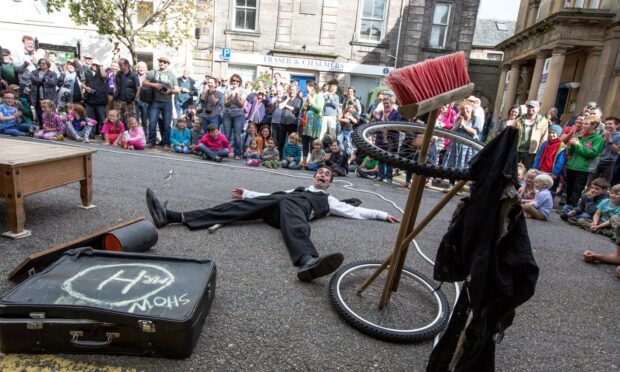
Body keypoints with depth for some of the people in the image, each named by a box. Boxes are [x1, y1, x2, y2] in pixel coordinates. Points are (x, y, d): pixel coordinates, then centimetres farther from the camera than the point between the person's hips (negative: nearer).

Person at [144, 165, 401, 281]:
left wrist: (382, 215, 24)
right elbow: (271, 195, 34)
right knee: (240, 205, -20)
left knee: (287, 204, -40)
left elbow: (355, 211, 28)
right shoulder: (297, 188, 41)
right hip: (277, 201, 4)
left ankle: (308, 261, -71)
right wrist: (247, 193, 26)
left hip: (297, 208, -3)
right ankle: (171, 216, -30)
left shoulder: (328, 200, 33)